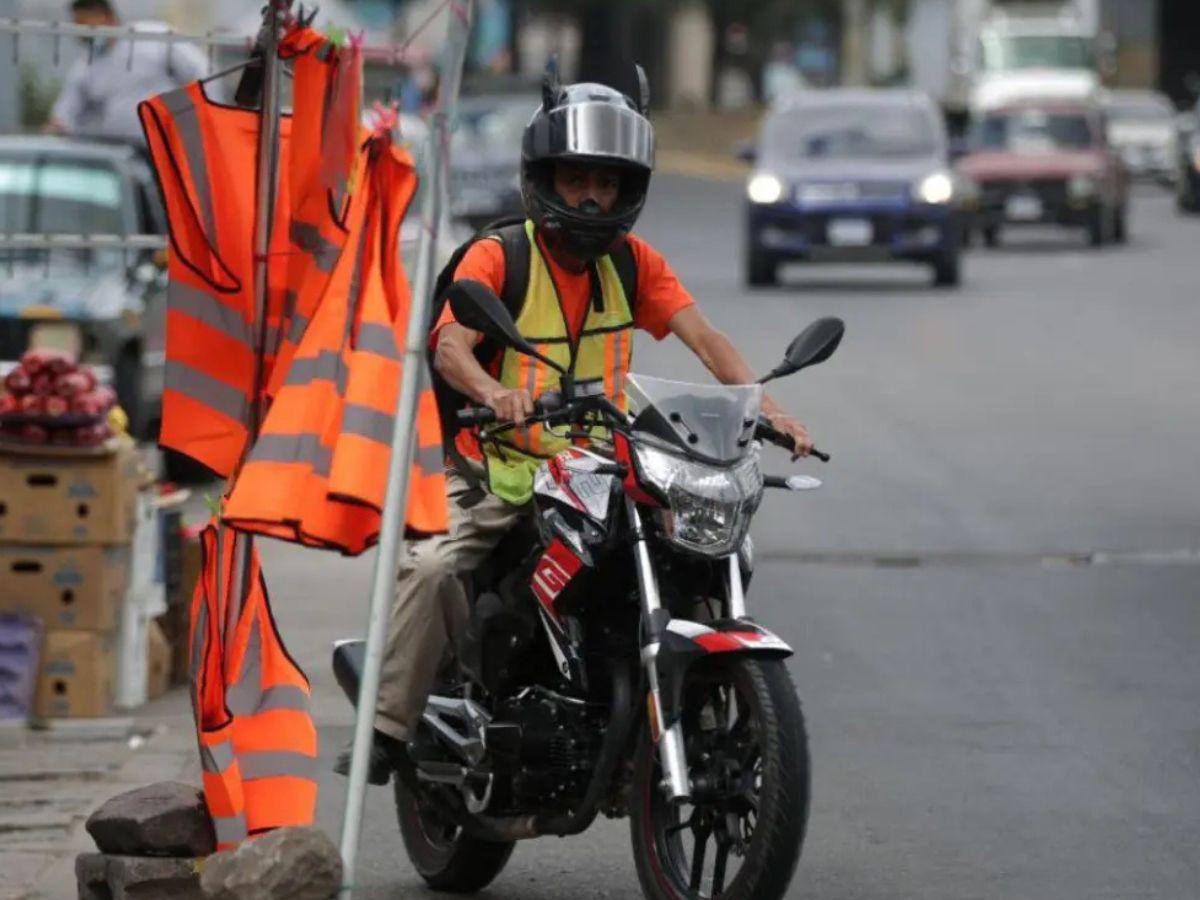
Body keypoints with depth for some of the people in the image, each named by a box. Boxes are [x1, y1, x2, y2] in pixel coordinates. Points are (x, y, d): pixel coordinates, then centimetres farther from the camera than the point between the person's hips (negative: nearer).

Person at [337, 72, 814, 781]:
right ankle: (388, 729, -22)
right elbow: (449, 343, -23)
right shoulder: (497, 257, -6)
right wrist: (492, 391, -46)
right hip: (501, 475, -4)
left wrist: (763, 406, -22)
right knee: (432, 569, -28)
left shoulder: (633, 262, 7)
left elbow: (702, 336, -3)